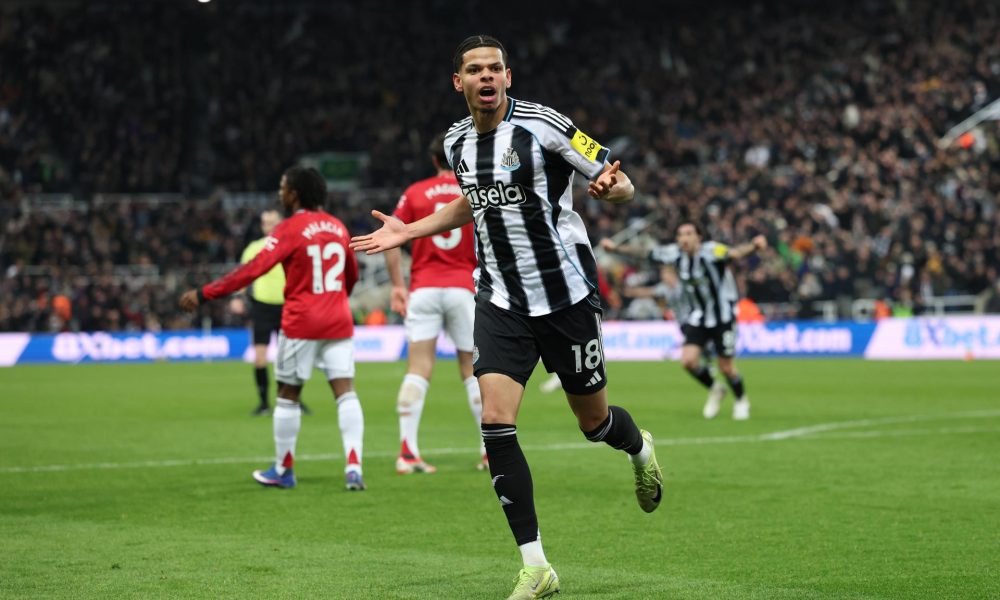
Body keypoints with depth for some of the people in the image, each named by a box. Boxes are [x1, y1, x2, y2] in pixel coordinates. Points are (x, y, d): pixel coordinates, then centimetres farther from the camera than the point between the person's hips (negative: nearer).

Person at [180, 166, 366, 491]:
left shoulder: (290, 229, -9)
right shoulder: (338, 227, 9)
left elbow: (254, 269, -18)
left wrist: (204, 293, -18)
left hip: (301, 323, -4)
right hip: (338, 322, 4)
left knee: (288, 395, 9)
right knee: (346, 393, -1)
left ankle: (284, 470, 18)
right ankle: (354, 467, -14)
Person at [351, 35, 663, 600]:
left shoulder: (542, 124, -13)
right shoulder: (457, 142, 4)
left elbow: (624, 186, -9)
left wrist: (608, 186, -33)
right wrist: (409, 231, 19)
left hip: (567, 294, -4)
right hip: (502, 302, 4)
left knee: (594, 421, 9)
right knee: (496, 420, -13)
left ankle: (639, 448, 49)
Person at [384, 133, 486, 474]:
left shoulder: (414, 194, 5)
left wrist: (397, 286, 3)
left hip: (423, 289, 0)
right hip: (463, 288, 0)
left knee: (418, 370, -3)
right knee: (473, 370, 9)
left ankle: (407, 452, -12)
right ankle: (491, 451, 12)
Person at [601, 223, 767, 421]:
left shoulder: (711, 251, -23)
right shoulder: (675, 253, -7)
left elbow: (735, 252, -43)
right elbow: (643, 253, 6)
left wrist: (754, 246, -64)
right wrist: (616, 248, 9)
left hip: (722, 317, -4)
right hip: (696, 318, 4)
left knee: (726, 367, -1)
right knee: (688, 360, -12)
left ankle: (741, 400, 30)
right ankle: (715, 389, 18)